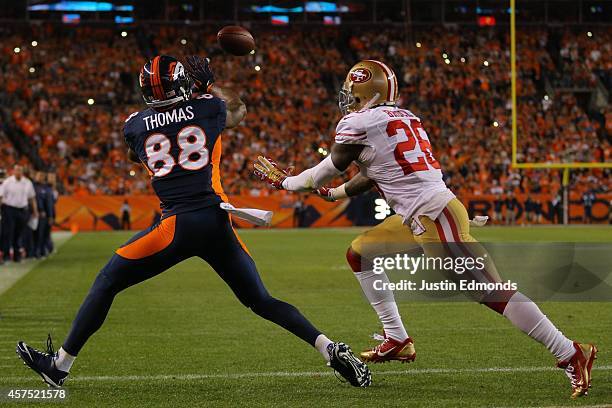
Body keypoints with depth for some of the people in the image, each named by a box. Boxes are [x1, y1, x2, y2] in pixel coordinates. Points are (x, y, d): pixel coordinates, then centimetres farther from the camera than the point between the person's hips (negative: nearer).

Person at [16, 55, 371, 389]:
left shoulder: (135, 125, 5)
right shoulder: (208, 108, 6)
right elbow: (239, 112, 31)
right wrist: (209, 83, 41)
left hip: (177, 226, -2)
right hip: (218, 223, 2)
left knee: (107, 284, 11)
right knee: (261, 301, 15)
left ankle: (61, 364, 14)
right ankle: (329, 348, 0)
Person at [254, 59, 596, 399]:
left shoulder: (359, 122, -7)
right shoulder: (402, 118, 18)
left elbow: (328, 172, 6)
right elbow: (373, 174, 29)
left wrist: (285, 182, 21)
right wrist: (332, 193, 40)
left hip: (434, 215, -10)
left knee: (489, 291, -11)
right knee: (360, 255, 19)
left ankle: (571, 355, -11)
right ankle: (398, 341, 21)